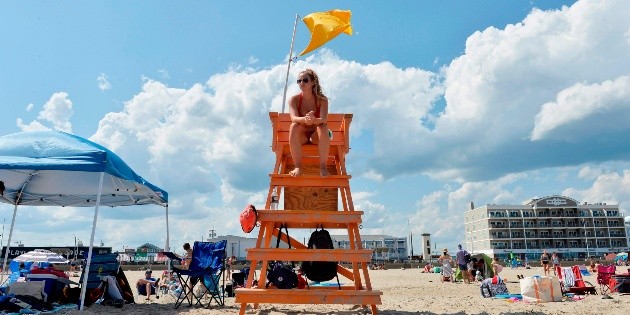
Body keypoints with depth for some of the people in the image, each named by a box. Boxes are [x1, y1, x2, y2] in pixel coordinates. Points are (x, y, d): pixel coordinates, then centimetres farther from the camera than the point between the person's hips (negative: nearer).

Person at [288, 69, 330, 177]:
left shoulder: (322, 99, -10)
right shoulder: (294, 99, -9)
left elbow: (324, 119, -26)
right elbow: (293, 118, -26)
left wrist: (314, 120, -50)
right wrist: (304, 119, -50)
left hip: (316, 136, 0)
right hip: (301, 136, 1)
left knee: (323, 127, -32)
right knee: (294, 126, -31)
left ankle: (323, 167, -29)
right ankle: (298, 167, -32)